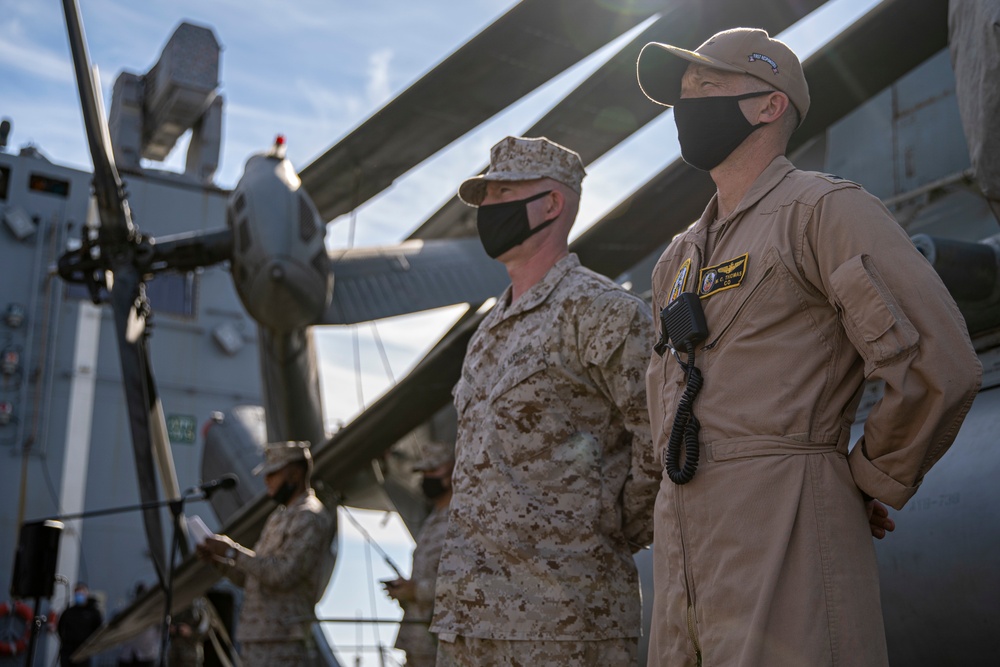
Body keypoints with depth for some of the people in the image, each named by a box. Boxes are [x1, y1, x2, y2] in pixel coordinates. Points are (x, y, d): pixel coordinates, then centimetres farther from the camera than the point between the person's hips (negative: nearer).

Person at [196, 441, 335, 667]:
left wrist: (233, 552, -15)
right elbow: (250, 577, 22)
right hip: (255, 640, 10)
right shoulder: (279, 516, 20)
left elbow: (284, 574, -22)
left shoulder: (310, 519, -10)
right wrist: (218, 559, 5)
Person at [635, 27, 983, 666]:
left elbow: (940, 366, -14)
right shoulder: (679, 256, 20)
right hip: (686, 554, 8)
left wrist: (869, 485, -3)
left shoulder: (824, 210, -5)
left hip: (786, 551, -8)